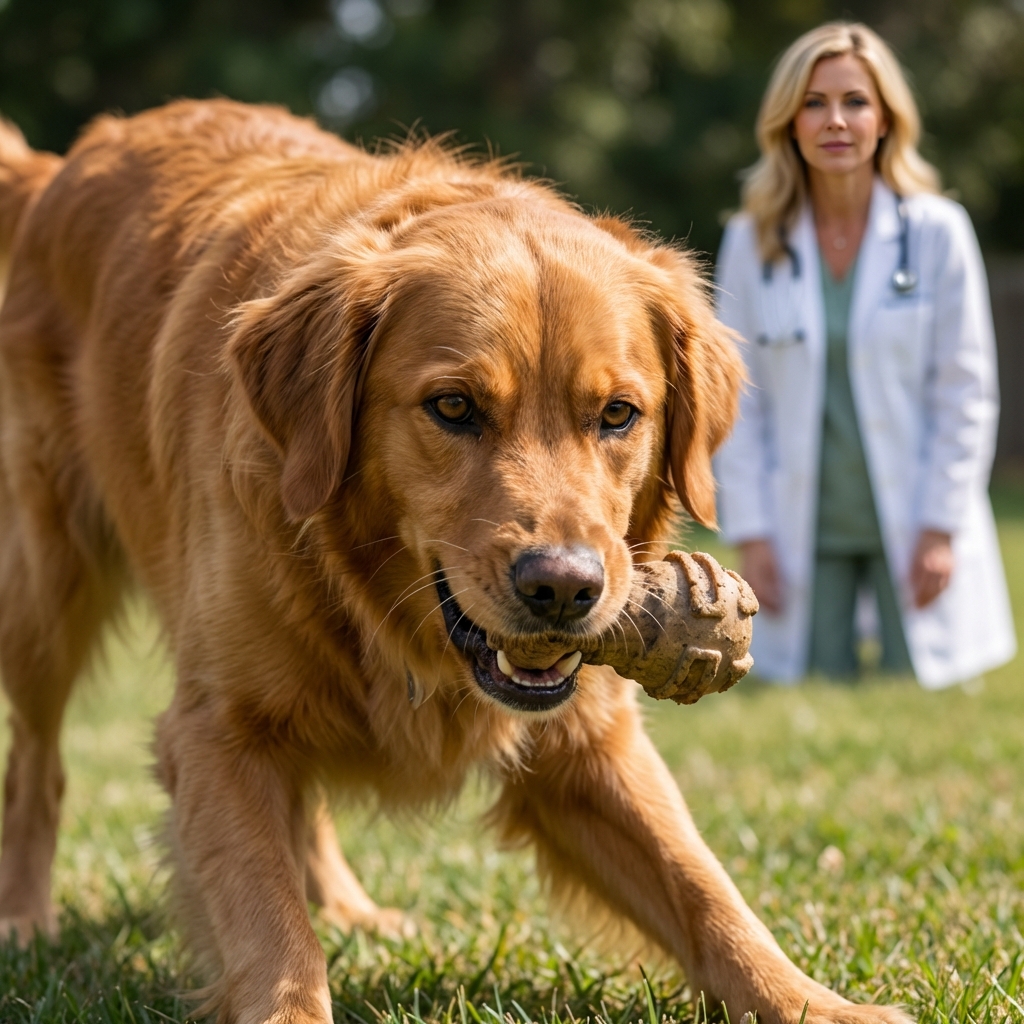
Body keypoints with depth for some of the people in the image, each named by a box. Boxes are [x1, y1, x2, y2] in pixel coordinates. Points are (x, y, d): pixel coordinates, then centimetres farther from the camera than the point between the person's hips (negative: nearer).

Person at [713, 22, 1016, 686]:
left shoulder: (937, 232, -2)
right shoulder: (752, 242, 2)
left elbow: (967, 393, -1)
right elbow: (738, 400, 3)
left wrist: (940, 527, -6)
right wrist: (750, 531, -3)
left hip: (914, 526, -1)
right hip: (805, 527, 1)